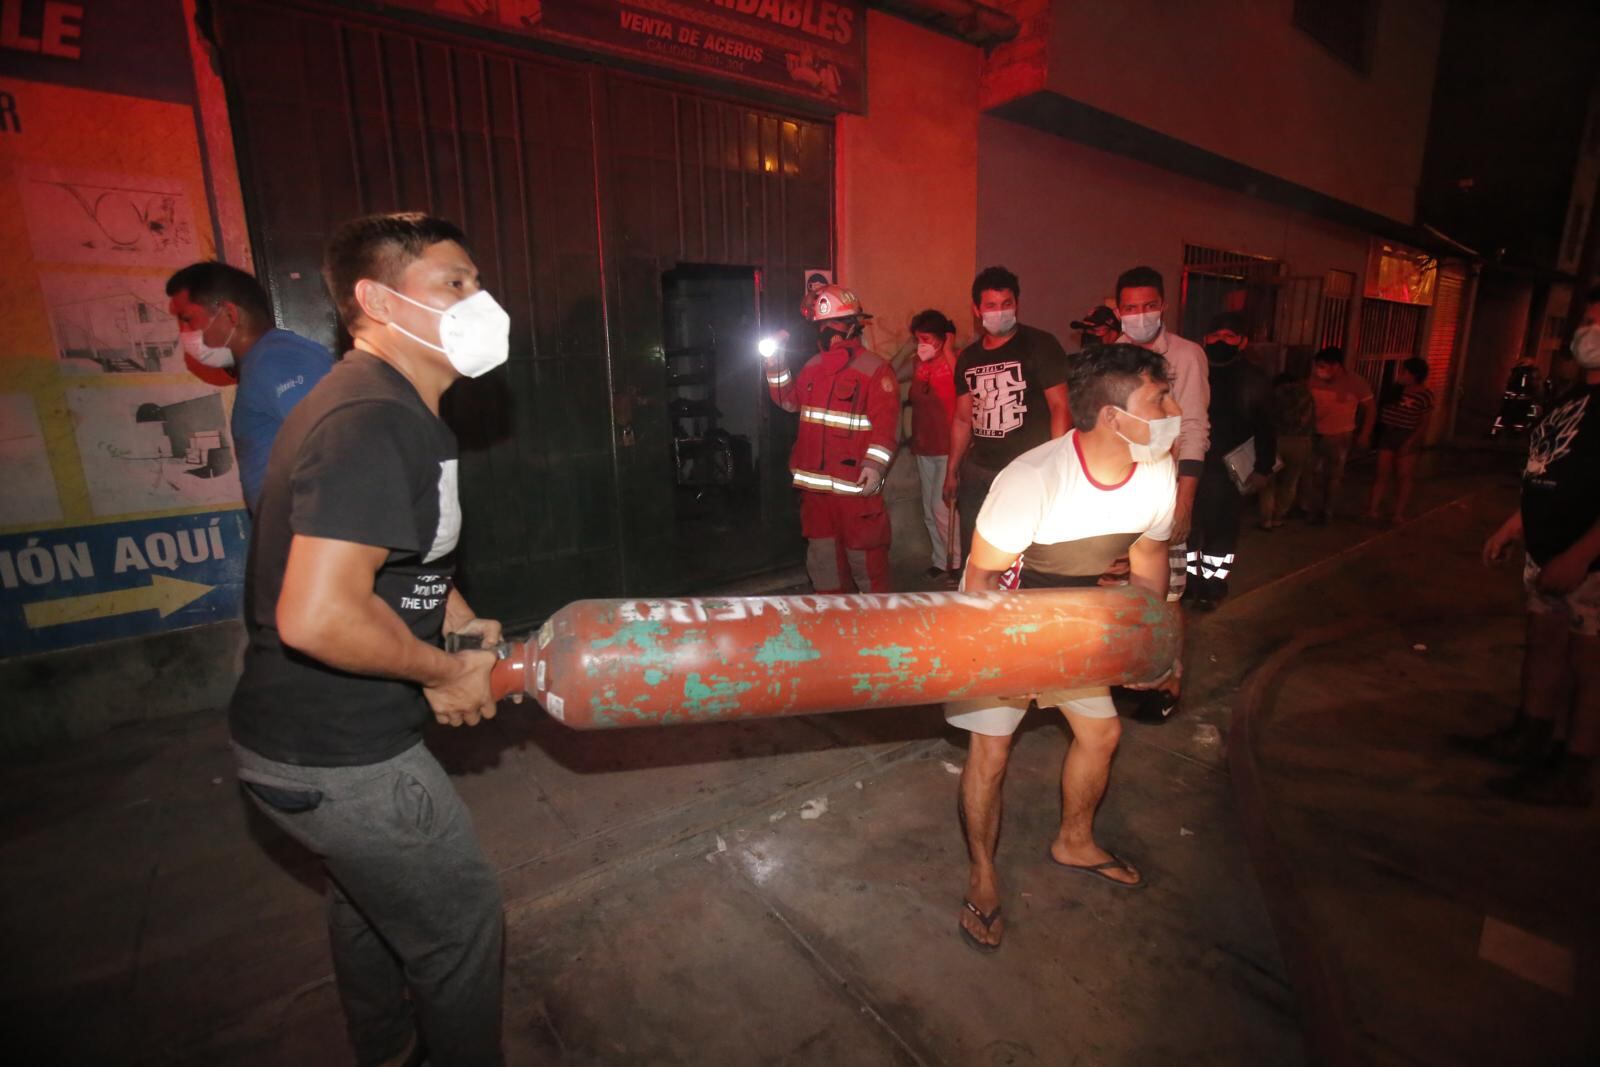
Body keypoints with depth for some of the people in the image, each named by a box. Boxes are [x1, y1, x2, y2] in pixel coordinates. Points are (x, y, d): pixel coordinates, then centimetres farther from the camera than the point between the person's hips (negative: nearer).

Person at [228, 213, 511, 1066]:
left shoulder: (387, 404, 7)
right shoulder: (374, 422, -27)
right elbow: (317, 618, -35)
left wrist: (455, 618, 6)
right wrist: (447, 671, -20)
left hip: (319, 733, 10)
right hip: (337, 757, -10)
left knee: (369, 899, 30)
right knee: (458, 918, 10)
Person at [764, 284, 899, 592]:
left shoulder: (874, 369, -8)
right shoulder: (812, 366, 13)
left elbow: (887, 424, -16)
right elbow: (789, 400, 24)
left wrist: (875, 465, -27)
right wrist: (775, 364, 13)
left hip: (856, 486, -7)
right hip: (814, 486, 7)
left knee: (866, 558, 2)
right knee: (822, 558, 18)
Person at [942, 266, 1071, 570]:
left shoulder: (1040, 345, -5)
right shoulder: (969, 357, 11)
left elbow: (1060, 408, -9)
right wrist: (952, 471, 16)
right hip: (977, 472, 5)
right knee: (973, 554, 12)